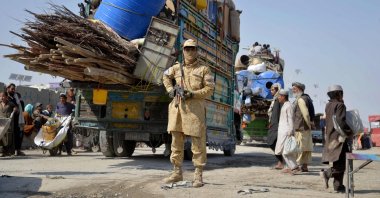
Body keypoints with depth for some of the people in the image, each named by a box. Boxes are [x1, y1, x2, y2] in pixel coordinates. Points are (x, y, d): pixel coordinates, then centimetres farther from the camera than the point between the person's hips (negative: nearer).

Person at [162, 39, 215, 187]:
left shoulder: (203, 69, 4)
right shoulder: (177, 68, 15)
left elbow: (210, 88, -2)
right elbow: (166, 76, 33)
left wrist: (192, 94, -14)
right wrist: (170, 89, 14)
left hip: (195, 108, -4)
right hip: (177, 107, 5)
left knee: (197, 142, -4)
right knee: (176, 141, 8)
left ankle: (198, 175, 3)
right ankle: (177, 172, 19)